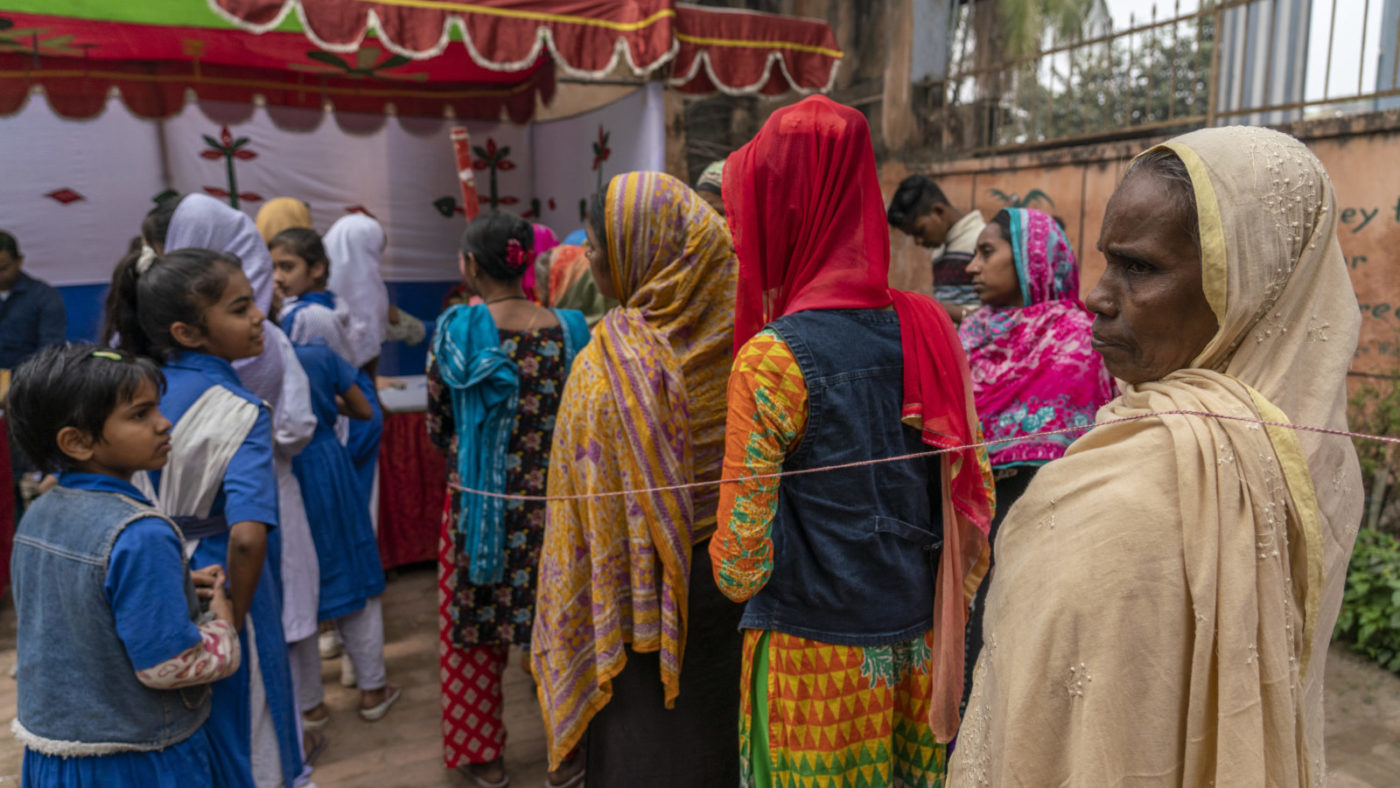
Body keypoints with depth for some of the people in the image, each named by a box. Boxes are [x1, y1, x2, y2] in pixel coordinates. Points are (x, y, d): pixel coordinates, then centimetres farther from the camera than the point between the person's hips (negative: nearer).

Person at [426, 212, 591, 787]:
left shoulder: (456, 330, -10)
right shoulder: (568, 329, -5)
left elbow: (437, 426, 0)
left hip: (477, 498, -2)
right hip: (552, 500, 2)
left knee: (474, 630, 15)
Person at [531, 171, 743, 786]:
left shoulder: (608, 369, -21)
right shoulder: (733, 338, -6)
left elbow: (587, 515, -16)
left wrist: (566, 628, -4)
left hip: (643, 594, -5)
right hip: (735, 580, 5)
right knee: (718, 736, 22)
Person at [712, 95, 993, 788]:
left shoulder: (772, 359, -19)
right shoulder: (929, 328, -3)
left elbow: (741, 560, -18)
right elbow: (974, 491, 4)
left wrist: (732, 572, 5)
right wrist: (944, 611, 16)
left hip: (814, 652, -5)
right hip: (919, 645, 5)